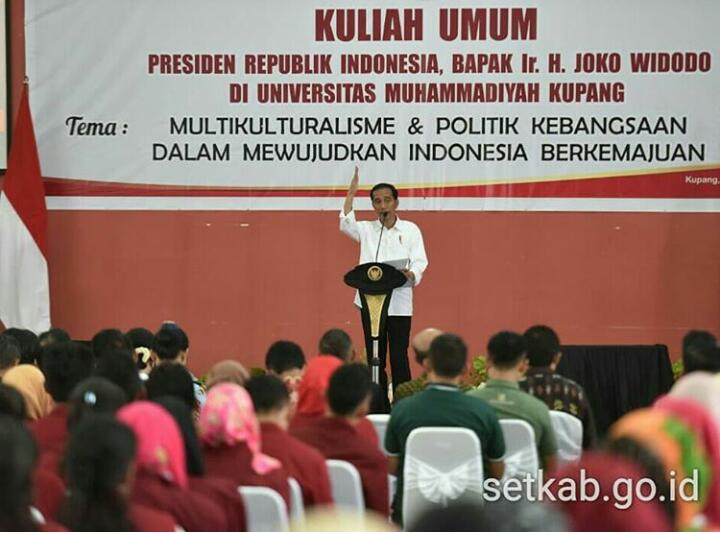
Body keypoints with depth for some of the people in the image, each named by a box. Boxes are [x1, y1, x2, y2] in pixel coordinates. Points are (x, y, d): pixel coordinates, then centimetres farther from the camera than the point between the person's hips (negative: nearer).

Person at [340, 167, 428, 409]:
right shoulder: (366, 230, 13)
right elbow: (346, 224, -5)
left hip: (399, 304, -2)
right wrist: (351, 193, -6)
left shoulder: (410, 230, 7)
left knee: (399, 359, -6)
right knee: (374, 358, 6)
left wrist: (410, 274, -21)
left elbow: (420, 262, 1)